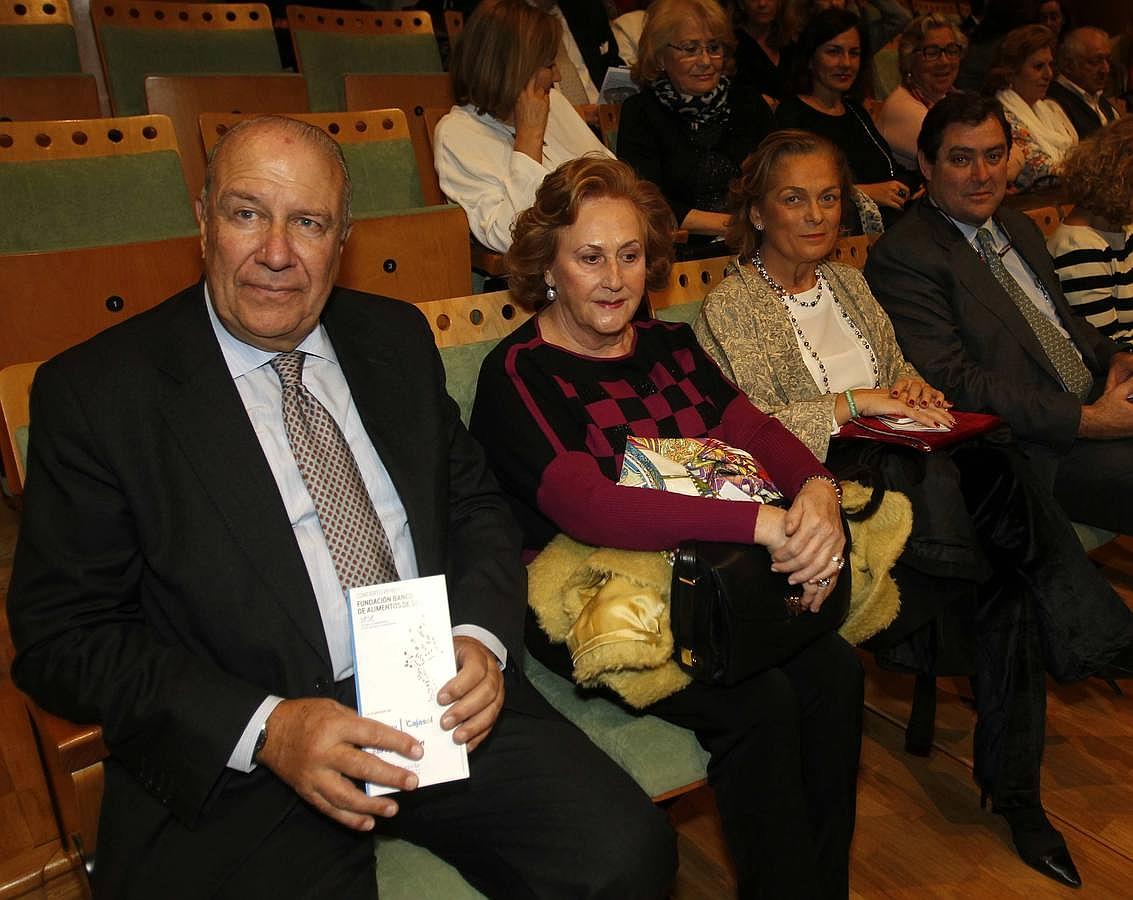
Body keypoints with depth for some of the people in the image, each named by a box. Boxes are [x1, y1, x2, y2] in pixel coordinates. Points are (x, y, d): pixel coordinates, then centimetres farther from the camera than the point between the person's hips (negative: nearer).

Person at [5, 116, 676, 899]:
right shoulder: (94, 392, -4)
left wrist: (482, 639, -7)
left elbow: (474, 503, 13)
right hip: (234, 752, -3)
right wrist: (267, 729, -17)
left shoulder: (397, 337, 9)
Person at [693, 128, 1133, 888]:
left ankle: (1016, 794, -9)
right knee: (989, 476, -33)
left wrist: (911, 386, 3)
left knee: (1007, 587, -22)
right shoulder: (729, 309, -1)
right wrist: (853, 403, -16)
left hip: (907, 472, 6)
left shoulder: (850, 284, 21)